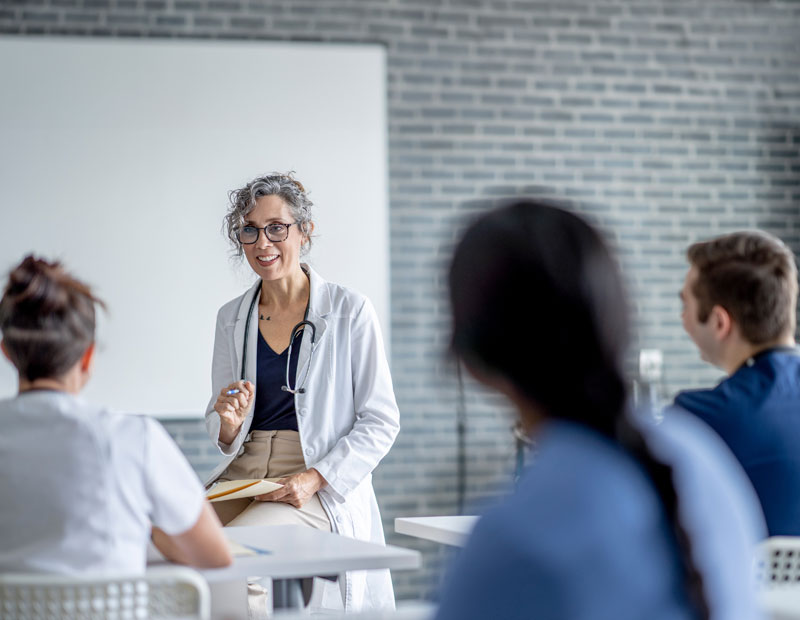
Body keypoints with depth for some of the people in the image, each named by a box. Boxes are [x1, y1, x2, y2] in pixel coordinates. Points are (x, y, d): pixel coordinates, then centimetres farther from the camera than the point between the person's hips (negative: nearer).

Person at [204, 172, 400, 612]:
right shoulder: (232, 318, 12)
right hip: (242, 473, 4)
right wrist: (229, 422, -7)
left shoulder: (349, 311, -2)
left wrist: (315, 478, -16)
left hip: (324, 490, -4)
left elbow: (381, 422, -3)